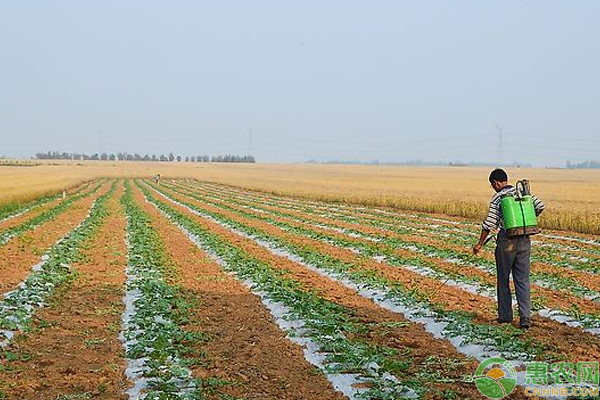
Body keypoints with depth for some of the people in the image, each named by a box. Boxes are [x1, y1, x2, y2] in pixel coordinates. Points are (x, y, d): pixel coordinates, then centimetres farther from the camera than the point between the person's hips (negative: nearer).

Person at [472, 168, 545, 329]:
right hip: (524, 240, 4)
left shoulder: (497, 198, -8)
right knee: (523, 280, 6)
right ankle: (525, 317, -3)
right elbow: (540, 206, 0)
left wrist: (480, 243, -1)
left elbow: (489, 223, -10)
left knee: (503, 279, 11)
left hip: (506, 240, -4)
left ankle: (505, 316, 18)